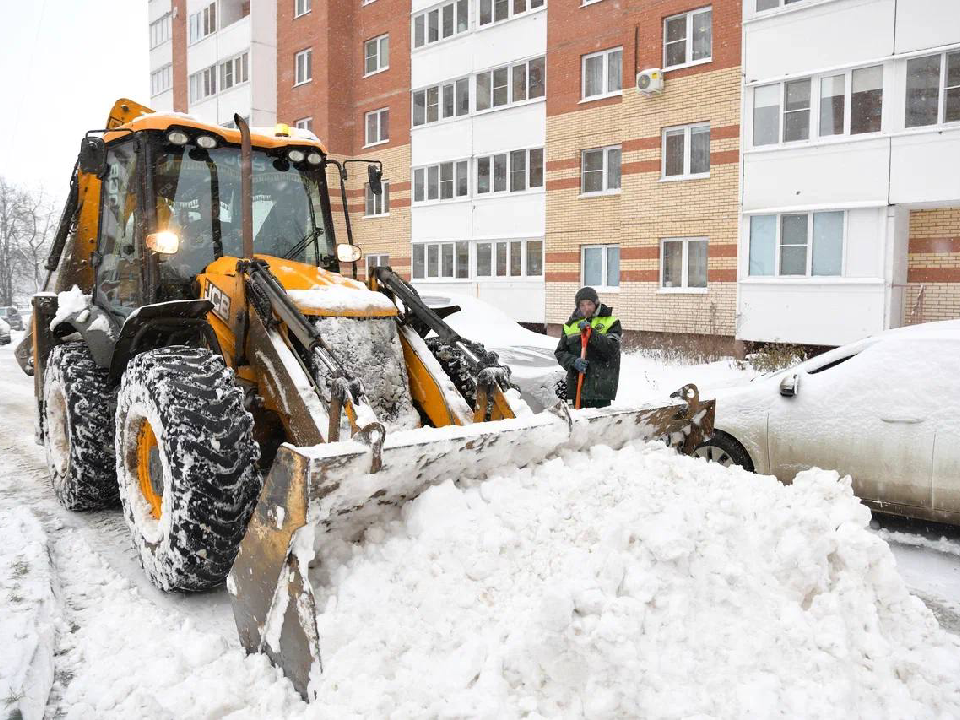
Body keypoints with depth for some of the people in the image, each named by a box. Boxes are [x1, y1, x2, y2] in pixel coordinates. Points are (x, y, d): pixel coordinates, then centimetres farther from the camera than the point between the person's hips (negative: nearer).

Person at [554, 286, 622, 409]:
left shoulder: (610, 322, 4)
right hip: (576, 384, 4)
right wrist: (573, 361, -11)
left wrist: (592, 333, -18)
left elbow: (612, 348, -10)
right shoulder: (570, 325, 14)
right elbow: (560, 353, 9)